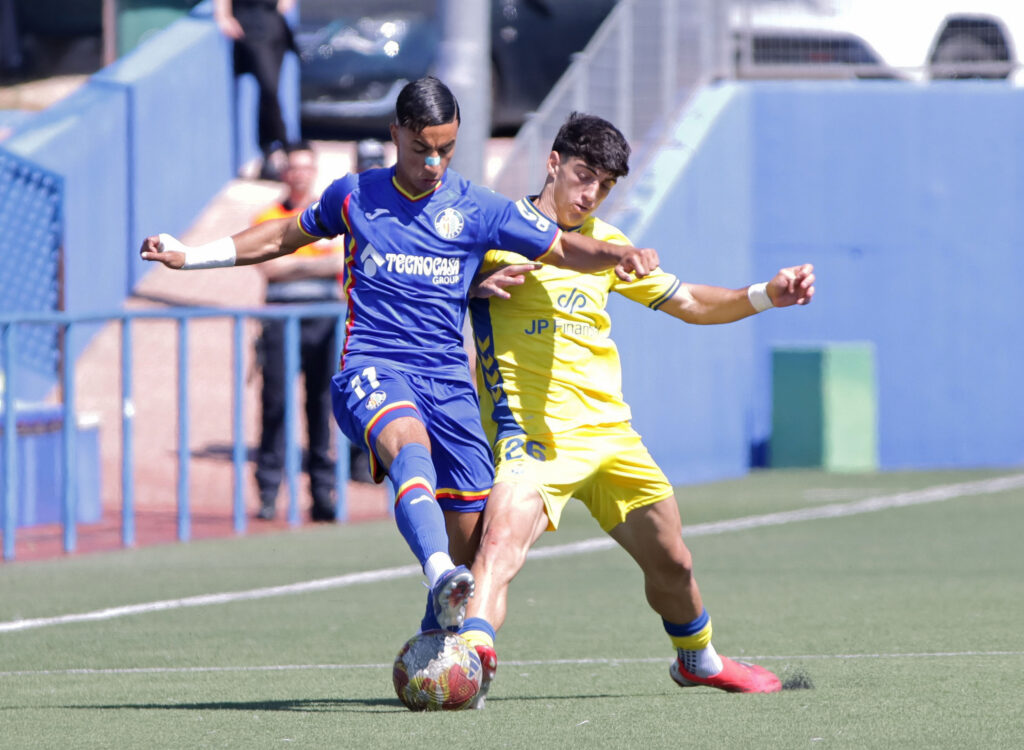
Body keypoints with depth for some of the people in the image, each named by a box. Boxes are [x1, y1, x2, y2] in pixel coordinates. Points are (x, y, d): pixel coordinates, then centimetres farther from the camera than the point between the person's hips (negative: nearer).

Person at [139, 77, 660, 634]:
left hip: (448, 377, 3)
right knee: (409, 445, -37)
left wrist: (615, 254, -11)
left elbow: (563, 248, 10)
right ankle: (442, 581, -61)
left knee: (470, 528, -4)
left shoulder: (479, 210, 8)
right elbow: (287, 235, 27)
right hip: (371, 367, -3)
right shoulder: (354, 196, 11)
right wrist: (190, 255, 27)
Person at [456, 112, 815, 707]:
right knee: (503, 540, -33)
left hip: (610, 429, 6)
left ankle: (699, 659, 42)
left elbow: (687, 302, 21)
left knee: (671, 562, 17)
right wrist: (478, 282, -20)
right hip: (534, 428, -6)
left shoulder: (606, 243, 14)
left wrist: (766, 296, 8)